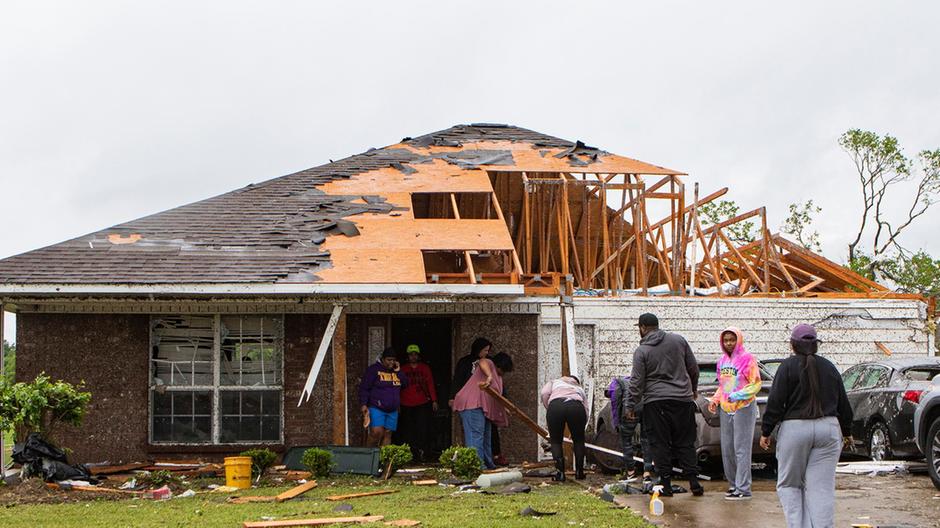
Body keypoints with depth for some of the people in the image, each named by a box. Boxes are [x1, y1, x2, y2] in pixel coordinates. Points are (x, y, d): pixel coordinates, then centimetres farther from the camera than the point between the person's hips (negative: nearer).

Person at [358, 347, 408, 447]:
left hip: (392, 410, 6)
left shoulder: (396, 370, 15)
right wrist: (363, 405, -14)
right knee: (377, 432, -19)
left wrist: (398, 371, -2)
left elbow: (406, 384, 8)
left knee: (387, 435, 3)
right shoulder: (374, 369, -3)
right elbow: (364, 388, -6)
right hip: (376, 408, -6)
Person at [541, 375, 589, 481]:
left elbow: (544, 394, 14)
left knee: (556, 441, 15)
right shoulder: (579, 389, 39)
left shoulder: (554, 382, 36)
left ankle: (559, 473, 7)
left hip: (555, 405, -1)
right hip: (576, 407, 1)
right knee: (578, 440, 22)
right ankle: (579, 472, 23)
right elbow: (586, 410, 28)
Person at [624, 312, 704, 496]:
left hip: (655, 402, -3)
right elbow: (694, 368, 11)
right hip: (683, 399, 3)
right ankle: (694, 483, 4)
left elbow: (636, 382, -6)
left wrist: (630, 406, 1)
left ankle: (665, 484, 0)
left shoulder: (641, 351, -5)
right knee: (685, 442, 9)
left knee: (660, 443, 3)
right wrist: (693, 389, 26)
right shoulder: (678, 340, 5)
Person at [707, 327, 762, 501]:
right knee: (727, 449, 9)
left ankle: (743, 489, -7)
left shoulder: (747, 359, -7)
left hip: (743, 408, -7)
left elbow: (756, 384, -10)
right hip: (725, 409, 7)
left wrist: (738, 395, -20)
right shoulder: (722, 361, 14)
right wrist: (715, 400, 8)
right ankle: (733, 484, 20)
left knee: (741, 449, -8)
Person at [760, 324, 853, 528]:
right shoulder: (829, 367, 11)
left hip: (794, 429, -3)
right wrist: (846, 432, 28)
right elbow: (843, 404, 17)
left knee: (789, 484, 9)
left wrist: (766, 431, -1)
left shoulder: (788, 366, -3)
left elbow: (775, 402, -8)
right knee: (821, 488, 2)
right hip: (828, 428, 3)